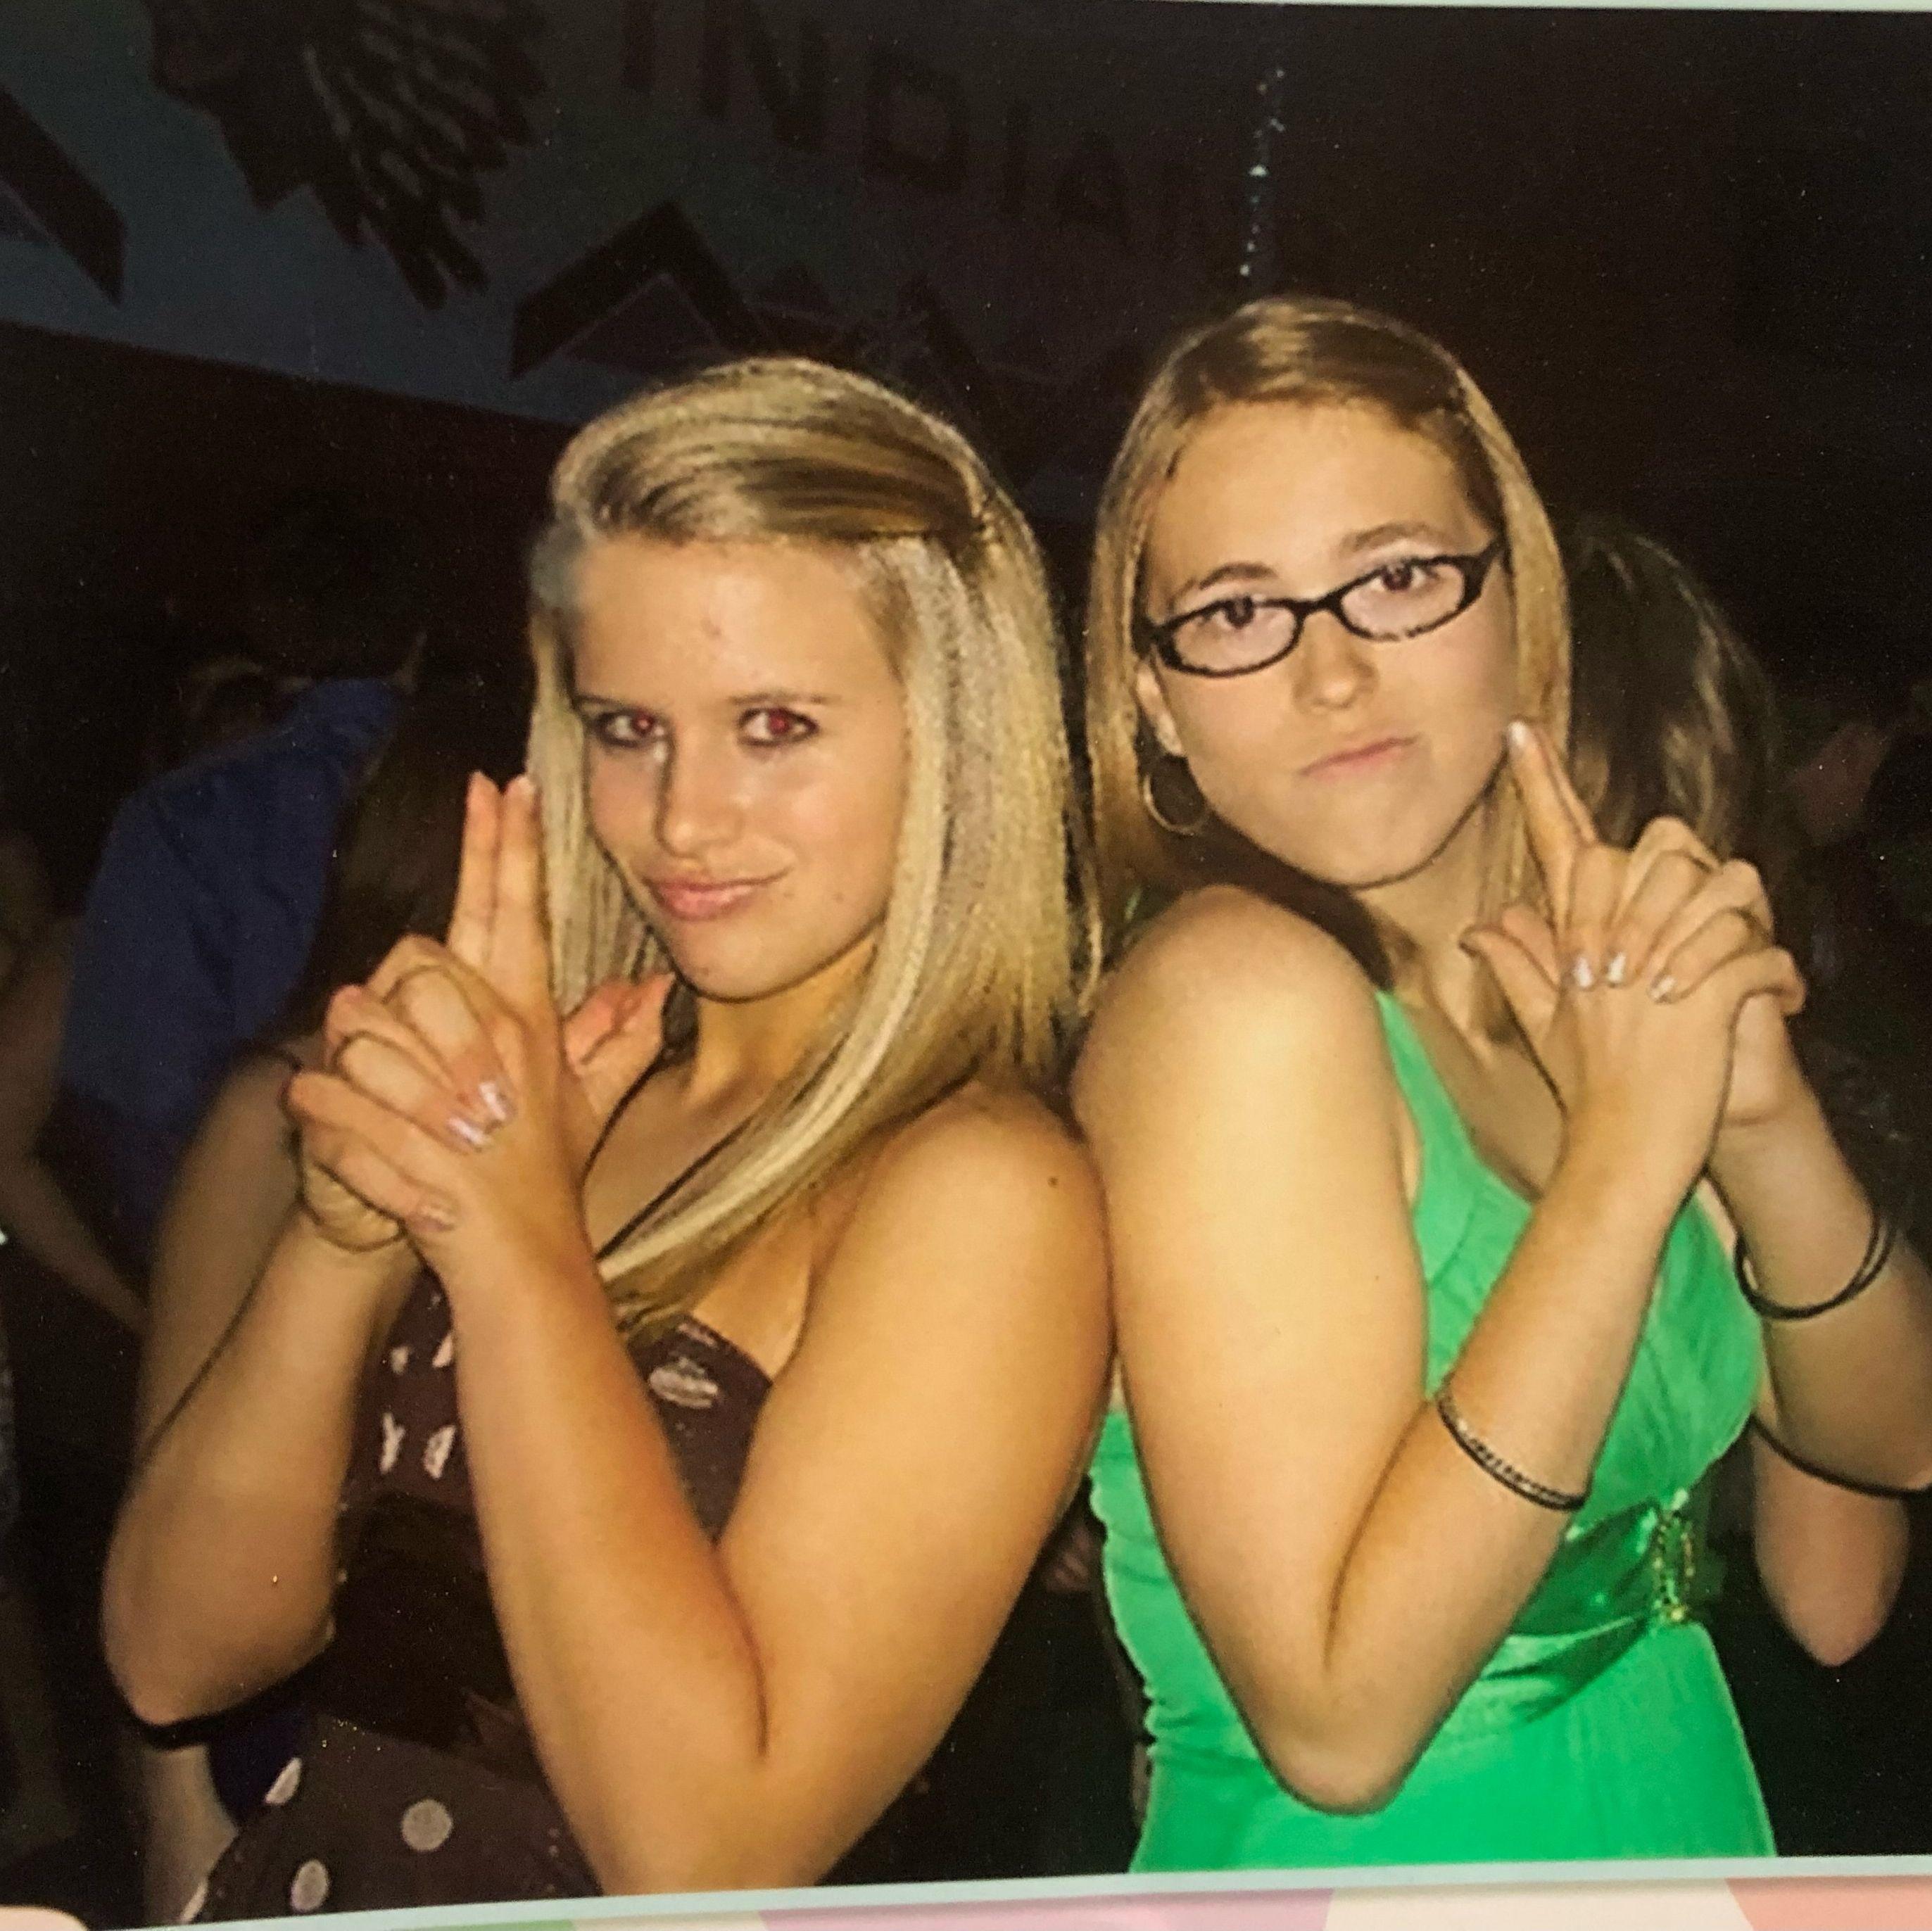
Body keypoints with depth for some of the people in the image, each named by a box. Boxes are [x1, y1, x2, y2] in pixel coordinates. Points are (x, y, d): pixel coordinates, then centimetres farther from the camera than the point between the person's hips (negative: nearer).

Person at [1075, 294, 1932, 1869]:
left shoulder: (1573, 968, -4)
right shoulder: (1237, 991, -24)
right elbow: (1336, 1721, -27)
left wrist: (1762, 1116, -19)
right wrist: (1627, 1152, -28)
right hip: (1373, 1864, -6)